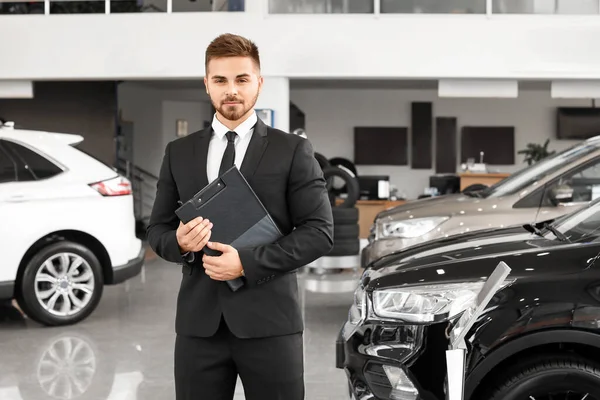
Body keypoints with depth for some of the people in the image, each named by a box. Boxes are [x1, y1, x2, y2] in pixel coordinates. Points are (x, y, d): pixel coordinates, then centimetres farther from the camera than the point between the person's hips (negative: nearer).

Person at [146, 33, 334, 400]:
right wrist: (179, 242, -10)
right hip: (198, 322, 3)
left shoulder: (293, 151, 1)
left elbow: (319, 232, -5)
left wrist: (247, 263, -15)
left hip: (268, 320, -2)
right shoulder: (179, 153, 11)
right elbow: (157, 229, 14)